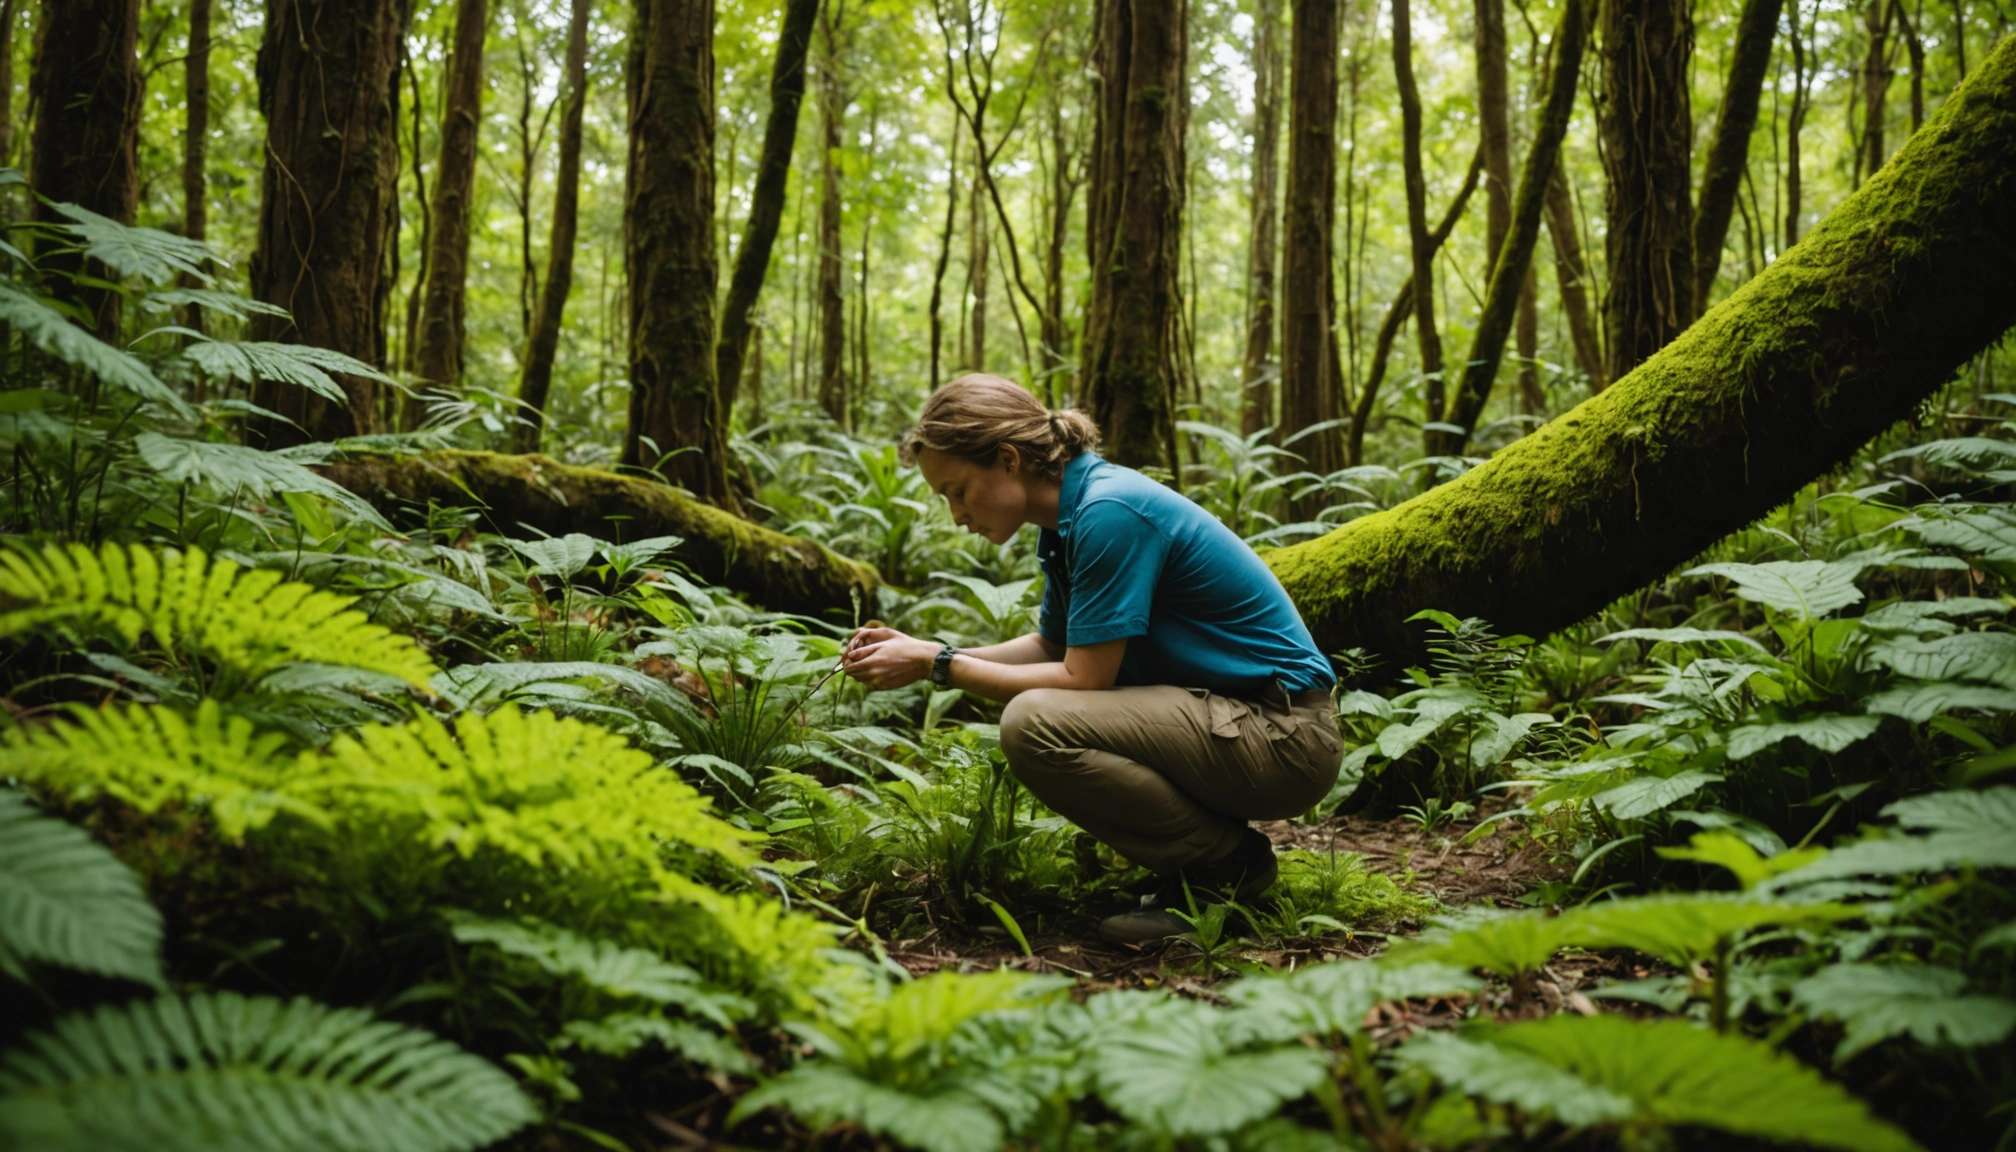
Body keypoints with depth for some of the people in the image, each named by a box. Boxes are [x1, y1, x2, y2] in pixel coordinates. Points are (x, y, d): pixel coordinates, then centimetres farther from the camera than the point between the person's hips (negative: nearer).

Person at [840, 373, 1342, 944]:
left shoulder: (1110, 512, -20)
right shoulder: (1071, 515, 8)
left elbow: (1083, 678, -20)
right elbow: (1048, 646, 18)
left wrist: (938, 664, -12)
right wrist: (921, 651, 7)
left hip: (1284, 733, -10)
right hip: (1226, 712, 10)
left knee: (1035, 724, -24)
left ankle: (1227, 865, -8)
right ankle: (1199, 847, 11)